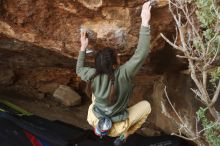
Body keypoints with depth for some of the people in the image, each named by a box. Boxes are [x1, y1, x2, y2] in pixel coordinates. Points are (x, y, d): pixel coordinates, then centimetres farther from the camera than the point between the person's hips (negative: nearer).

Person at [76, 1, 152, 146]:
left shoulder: (93, 75, -17)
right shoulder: (123, 74, -31)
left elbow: (79, 69, 6)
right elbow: (141, 54, -36)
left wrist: (83, 47, 9)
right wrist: (145, 22, -37)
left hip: (96, 121, 4)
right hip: (114, 128, -4)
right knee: (146, 105, 10)